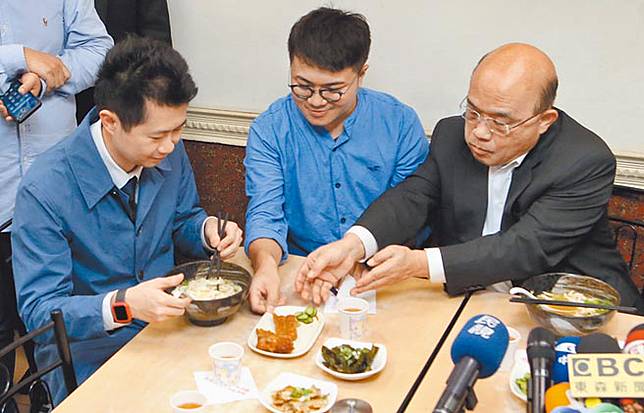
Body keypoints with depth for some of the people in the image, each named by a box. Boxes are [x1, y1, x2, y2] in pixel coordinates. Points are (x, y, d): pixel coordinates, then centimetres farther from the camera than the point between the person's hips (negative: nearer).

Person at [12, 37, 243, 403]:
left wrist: (207, 230, -12)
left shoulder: (168, 152, -6)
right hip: (87, 353, -4)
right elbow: (39, 311, -19)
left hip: (166, 321, 5)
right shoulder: (44, 191, -23)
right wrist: (123, 305, -36)